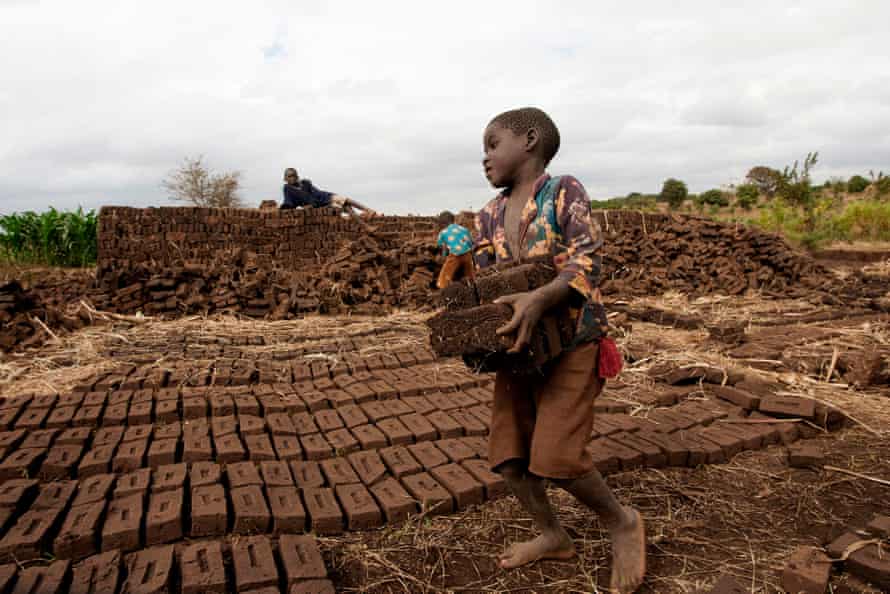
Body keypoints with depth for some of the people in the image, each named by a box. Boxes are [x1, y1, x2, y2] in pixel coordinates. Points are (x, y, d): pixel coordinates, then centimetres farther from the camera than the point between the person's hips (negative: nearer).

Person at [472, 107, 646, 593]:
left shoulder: (565, 192, -7)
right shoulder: (488, 216, 10)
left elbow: (587, 262, -17)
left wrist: (539, 298, -34)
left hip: (571, 341, -6)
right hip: (516, 344, 7)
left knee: (555, 456, -13)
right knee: (507, 452, 7)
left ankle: (621, 522, 18)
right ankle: (551, 536, 32)